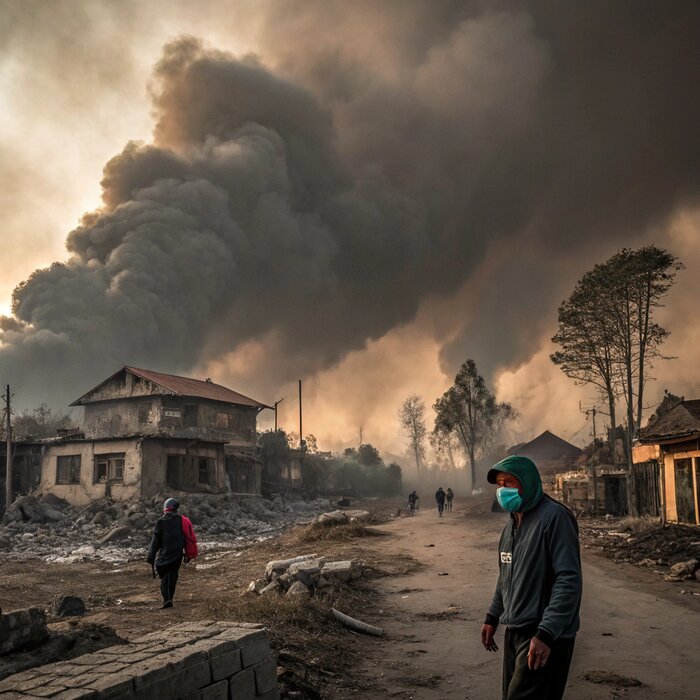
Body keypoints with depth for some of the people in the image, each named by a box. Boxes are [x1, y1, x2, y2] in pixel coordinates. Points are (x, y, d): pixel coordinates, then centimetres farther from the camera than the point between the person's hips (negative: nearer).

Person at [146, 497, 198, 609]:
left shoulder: (161, 521, -5)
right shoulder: (182, 520, 7)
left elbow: (155, 541, -7)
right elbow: (188, 538, 11)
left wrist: (151, 556, -4)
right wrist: (188, 555, 19)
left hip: (164, 554, -3)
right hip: (178, 554, 3)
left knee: (164, 577, 2)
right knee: (173, 576, 16)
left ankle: (166, 599, -14)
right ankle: (169, 599, 15)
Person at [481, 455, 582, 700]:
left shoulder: (554, 517, -15)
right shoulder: (512, 524, 12)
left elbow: (569, 579, -21)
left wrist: (546, 634, -24)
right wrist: (493, 618, 21)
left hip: (545, 637, -8)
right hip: (514, 633, 8)